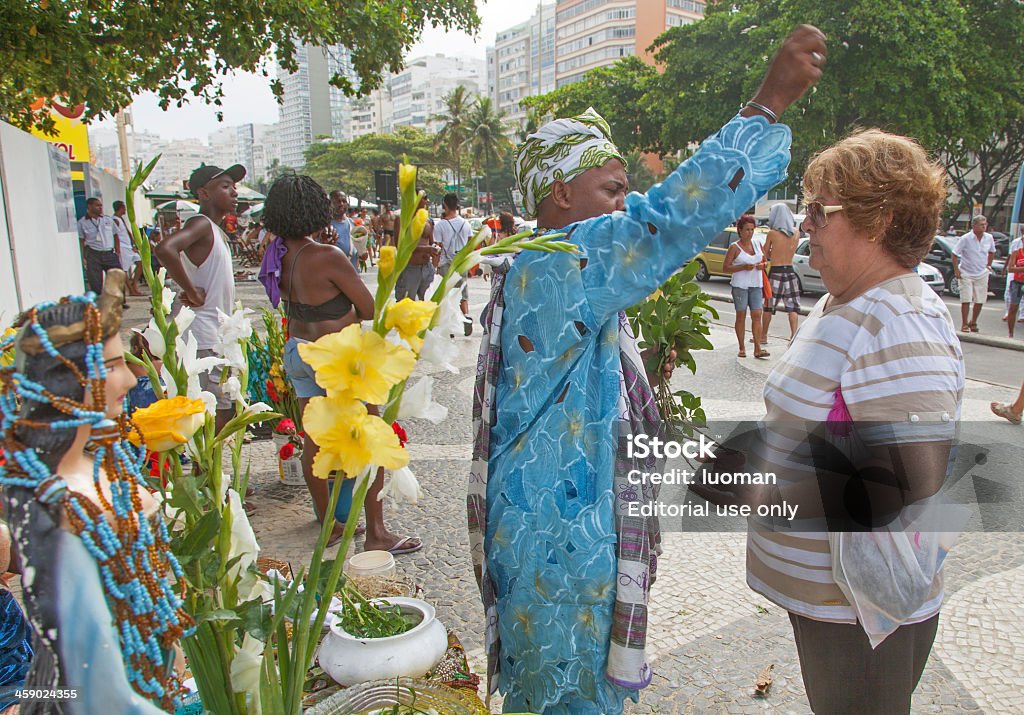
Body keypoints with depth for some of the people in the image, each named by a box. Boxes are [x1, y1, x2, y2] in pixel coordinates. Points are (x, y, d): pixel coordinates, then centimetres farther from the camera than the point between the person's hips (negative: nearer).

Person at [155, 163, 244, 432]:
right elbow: (165, 249, -32)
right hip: (203, 338, -10)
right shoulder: (201, 224, -13)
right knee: (218, 412, -8)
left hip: (216, 335, 10)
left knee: (223, 409, 16)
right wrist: (192, 292, -23)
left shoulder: (216, 231, 16)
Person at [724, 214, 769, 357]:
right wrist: (743, 267, -18)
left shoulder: (757, 245, 12)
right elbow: (725, 267, -7)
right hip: (740, 285, -4)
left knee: (757, 315, -5)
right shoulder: (734, 247, -2)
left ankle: (757, 348, -7)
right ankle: (742, 348, 9)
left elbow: (764, 261, 24)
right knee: (741, 316, 2)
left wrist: (762, 265, 0)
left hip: (756, 285, 4)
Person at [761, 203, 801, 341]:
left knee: (769, 306, 6)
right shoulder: (796, 233, 2)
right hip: (790, 271, 3)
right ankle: (793, 335, -1)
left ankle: (763, 335, 13)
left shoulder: (772, 233, -10)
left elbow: (765, 253, 0)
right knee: (792, 306, 5)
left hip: (775, 272, -3)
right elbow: (791, 250, 13)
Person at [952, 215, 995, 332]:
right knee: (966, 300, -5)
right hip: (966, 274, -4)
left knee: (980, 301, 6)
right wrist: (956, 270, -10)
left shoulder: (989, 238, 0)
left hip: (982, 274, 4)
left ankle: (973, 322, 23)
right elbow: (954, 254, -8)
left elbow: (992, 252, 19)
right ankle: (964, 324, 5)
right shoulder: (965, 238, -13)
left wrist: (988, 265, 13)